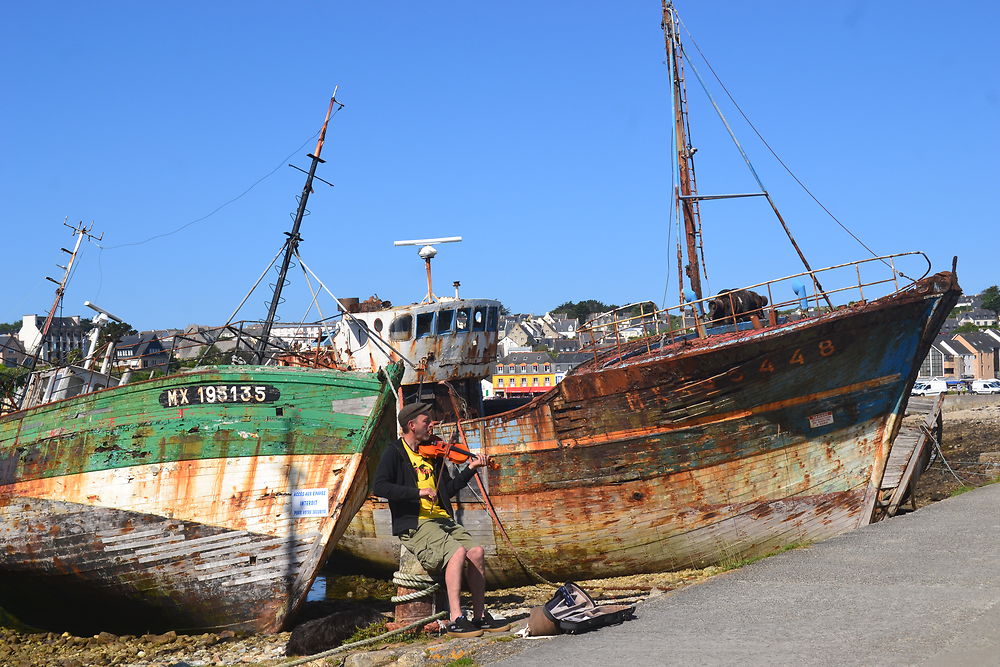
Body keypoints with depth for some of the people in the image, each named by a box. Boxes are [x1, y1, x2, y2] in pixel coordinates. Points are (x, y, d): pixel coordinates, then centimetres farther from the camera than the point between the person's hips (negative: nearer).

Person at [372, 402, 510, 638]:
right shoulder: (394, 453, -2)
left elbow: (448, 489, 20)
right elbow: (380, 487, -17)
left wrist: (470, 469, 10)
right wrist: (418, 492, -24)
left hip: (442, 520, 7)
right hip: (414, 525, -7)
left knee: (476, 551, -13)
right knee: (457, 551, -27)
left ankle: (480, 616, -3)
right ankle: (456, 620, -26)